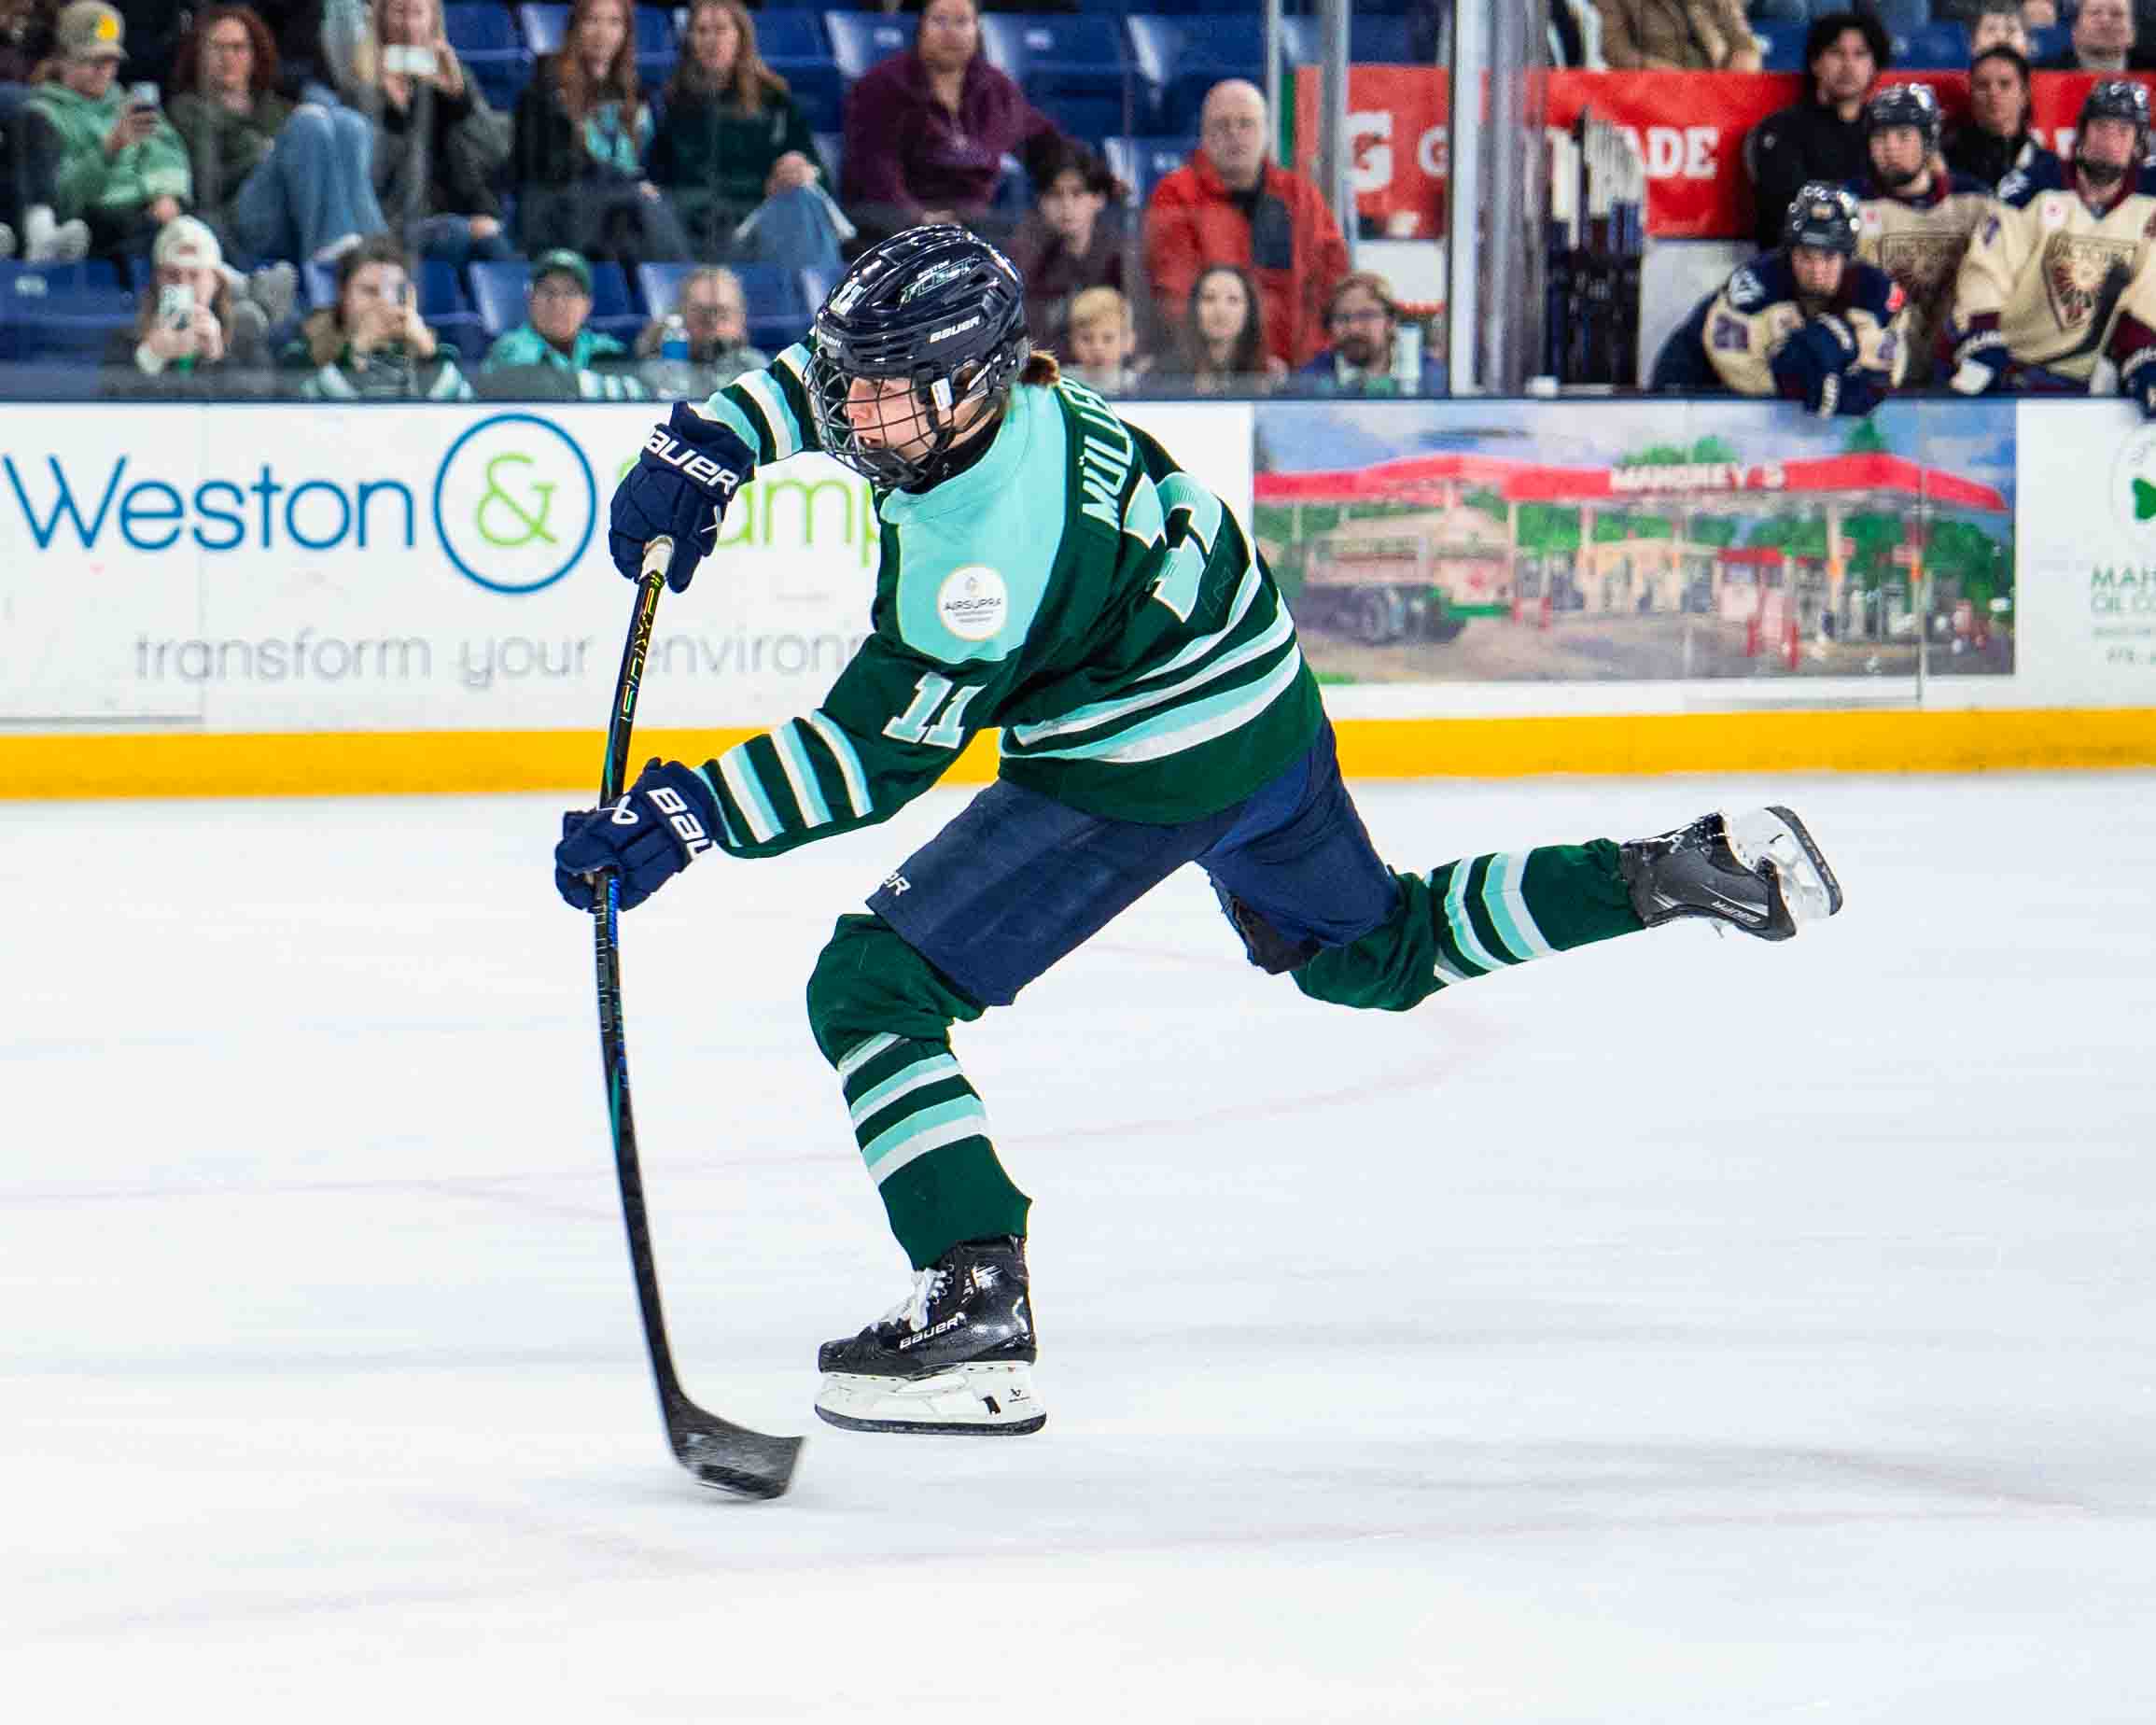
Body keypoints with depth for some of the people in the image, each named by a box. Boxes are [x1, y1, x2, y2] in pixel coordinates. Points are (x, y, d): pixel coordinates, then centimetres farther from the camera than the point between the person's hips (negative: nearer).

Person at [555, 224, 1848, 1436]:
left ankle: (978, 1305, -20)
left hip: (1155, 773, -10)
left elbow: (879, 754, -25)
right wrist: (711, 443, 2)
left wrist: (689, 819, -27)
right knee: (1371, 951, 32)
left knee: (871, 988, -12)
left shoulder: (997, 555, -31)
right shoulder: (977, 383, -8)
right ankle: (1679, 873, 28)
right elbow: (846, 369, 14)